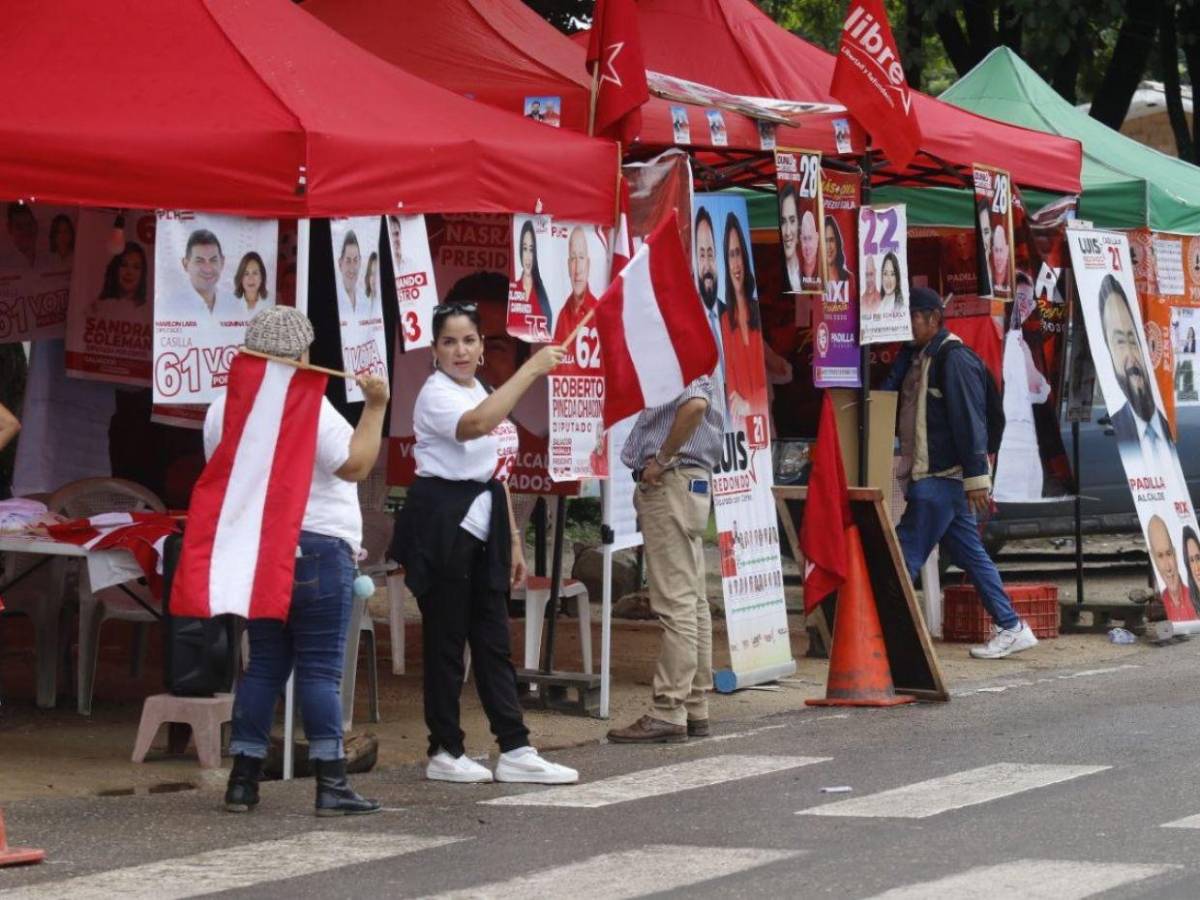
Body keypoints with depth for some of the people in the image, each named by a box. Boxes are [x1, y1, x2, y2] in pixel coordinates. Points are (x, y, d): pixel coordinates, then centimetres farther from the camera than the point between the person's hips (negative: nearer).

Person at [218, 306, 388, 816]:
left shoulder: (223, 408, 9)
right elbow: (356, 465, -17)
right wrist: (376, 408, -11)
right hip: (315, 546, -6)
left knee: (264, 663, 11)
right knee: (320, 668, -5)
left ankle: (243, 780, 7)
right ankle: (331, 784, -7)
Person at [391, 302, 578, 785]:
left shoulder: (483, 394, 17)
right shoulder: (436, 394, -10)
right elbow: (475, 425, -34)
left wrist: (513, 539, 19)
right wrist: (532, 369, -33)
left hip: (482, 528, 8)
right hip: (442, 526, -8)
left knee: (494, 641, 7)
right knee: (446, 640, -2)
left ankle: (515, 750, 7)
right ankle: (445, 753, 5)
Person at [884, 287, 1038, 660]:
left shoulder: (955, 360, -13)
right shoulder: (914, 358, 15)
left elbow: (969, 421, -17)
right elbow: (900, 412, 20)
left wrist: (976, 477, -20)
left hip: (942, 479, -9)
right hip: (928, 476, 9)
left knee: (906, 555, -8)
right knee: (970, 554, 11)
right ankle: (1011, 628, 14)